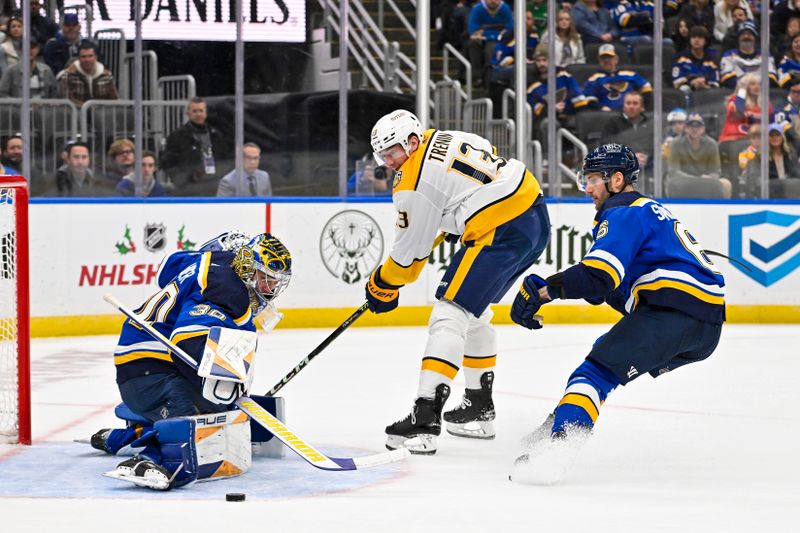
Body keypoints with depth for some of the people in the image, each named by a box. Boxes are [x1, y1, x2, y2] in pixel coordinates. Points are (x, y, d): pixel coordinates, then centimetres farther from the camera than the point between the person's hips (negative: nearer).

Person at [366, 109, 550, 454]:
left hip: (502, 232, -10)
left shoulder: (415, 183, -11)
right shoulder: (445, 139, 14)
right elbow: (493, 163, 29)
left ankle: (424, 419, -19)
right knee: (472, 312, 24)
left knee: (450, 315, -11)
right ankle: (479, 408, 33)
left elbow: (409, 252, -4)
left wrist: (383, 286, 13)